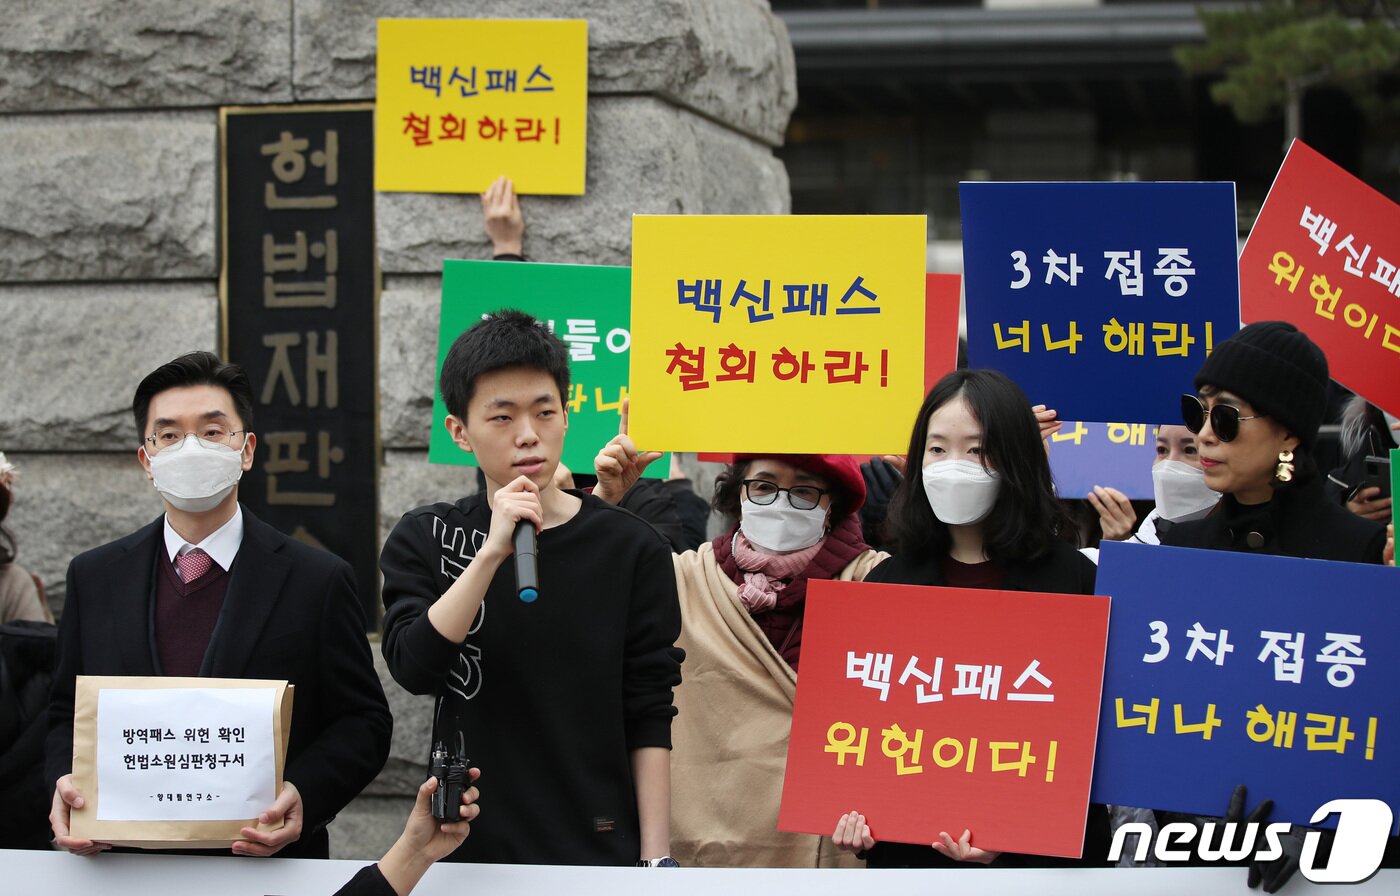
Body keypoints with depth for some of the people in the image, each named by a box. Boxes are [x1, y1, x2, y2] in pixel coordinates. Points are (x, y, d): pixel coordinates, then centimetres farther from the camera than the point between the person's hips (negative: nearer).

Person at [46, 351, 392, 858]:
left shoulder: (317, 581, 3)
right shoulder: (93, 578, 13)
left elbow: (363, 722, 4)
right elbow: (66, 715, 18)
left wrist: (304, 795, -14)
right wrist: (66, 782, -4)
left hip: (268, 869, -3)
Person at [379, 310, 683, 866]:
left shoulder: (632, 550, -2)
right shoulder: (424, 541, 2)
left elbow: (649, 722, -1)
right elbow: (413, 668, -14)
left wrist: (655, 860, -6)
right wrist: (492, 552, -21)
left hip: (600, 851, -1)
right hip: (470, 847, 1)